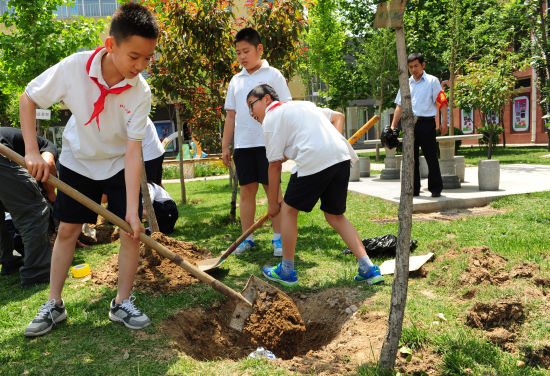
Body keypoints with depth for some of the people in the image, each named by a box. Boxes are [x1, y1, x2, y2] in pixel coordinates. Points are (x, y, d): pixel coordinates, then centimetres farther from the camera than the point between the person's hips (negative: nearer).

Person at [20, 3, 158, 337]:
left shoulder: (141, 92, -26)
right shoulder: (74, 67, -26)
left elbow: (133, 151, -27)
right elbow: (28, 99, -10)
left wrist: (132, 209, -31)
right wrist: (32, 150, -18)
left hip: (120, 164, 0)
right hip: (78, 160, 1)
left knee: (132, 230, -7)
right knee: (67, 230, 6)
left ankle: (122, 303, 10)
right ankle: (54, 304, 22)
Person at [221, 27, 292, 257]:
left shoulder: (273, 75, 2)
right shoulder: (236, 81, 15)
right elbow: (230, 115, 16)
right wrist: (225, 146, 12)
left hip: (267, 143, -4)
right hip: (243, 144, 4)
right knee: (246, 190, 7)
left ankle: (278, 237, 9)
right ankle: (247, 237, 16)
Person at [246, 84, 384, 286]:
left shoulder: (271, 118, 8)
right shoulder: (303, 104, 30)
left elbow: (275, 164, 5)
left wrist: (273, 203, 12)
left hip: (314, 162, -7)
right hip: (342, 156, 8)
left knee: (288, 209, 11)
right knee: (335, 215, 17)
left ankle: (286, 271, 21)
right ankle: (369, 269, 12)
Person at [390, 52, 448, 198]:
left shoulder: (432, 81, 3)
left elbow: (442, 102, -3)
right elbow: (399, 106, 15)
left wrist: (444, 121, -14)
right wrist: (393, 126, 9)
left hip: (426, 123, -4)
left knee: (431, 157, 0)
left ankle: (436, 189, 10)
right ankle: (413, 189, 16)